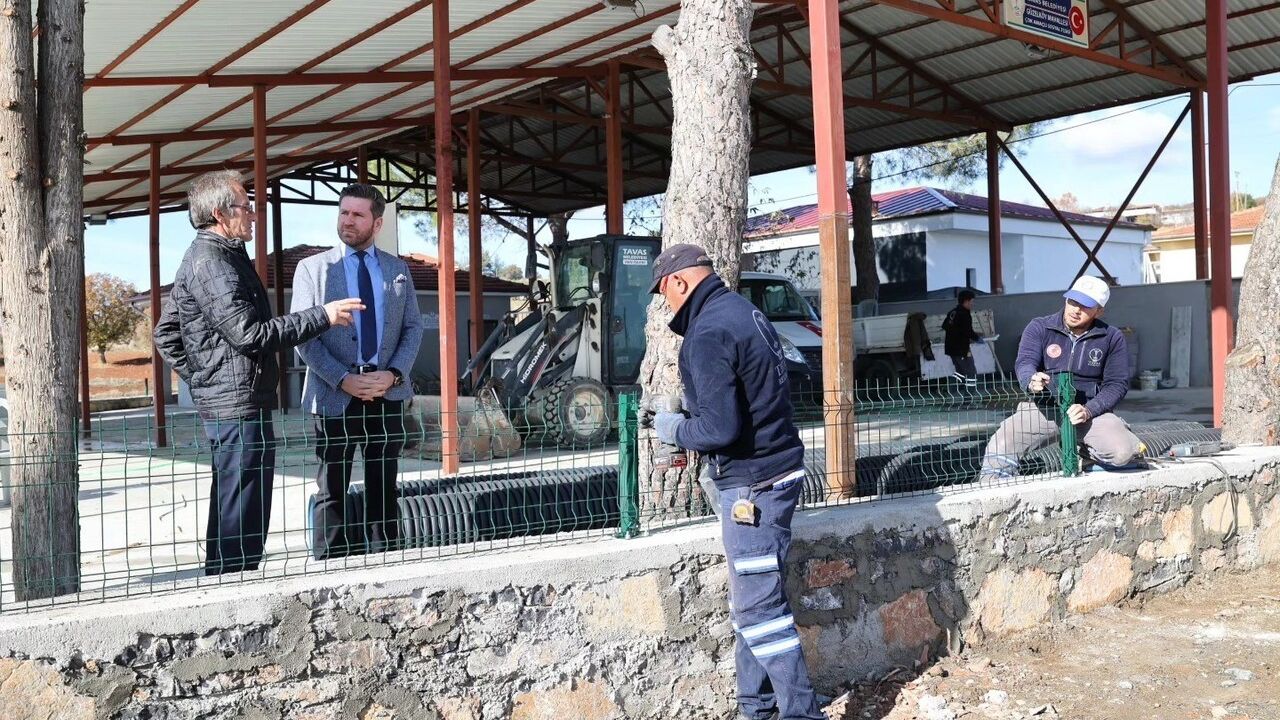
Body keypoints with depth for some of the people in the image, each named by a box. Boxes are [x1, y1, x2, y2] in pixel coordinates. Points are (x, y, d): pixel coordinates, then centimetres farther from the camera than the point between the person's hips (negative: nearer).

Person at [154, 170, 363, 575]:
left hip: (221, 402, 11)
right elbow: (249, 333, -22)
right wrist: (322, 316, -17)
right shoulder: (212, 261, -14)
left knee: (231, 513, 18)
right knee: (240, 517, -8)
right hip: (239, 405, -11)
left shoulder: (202, 258, 18)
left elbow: (166, 334, 23)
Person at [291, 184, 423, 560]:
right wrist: (344, 379, -15)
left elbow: (413, 327, 8)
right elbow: (304, 336, -4)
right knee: (332, 493, 2)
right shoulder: (313, 268, 2)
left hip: (387, 393, 3)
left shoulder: (398, 269, 11)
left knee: (384, 488, 10)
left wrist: (393, 374, -9)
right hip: (335, 395, -2)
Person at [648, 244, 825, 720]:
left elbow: (719, 429, -25)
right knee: (750, 603, 18)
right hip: (778, 469, 10)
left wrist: (676, 429, -6)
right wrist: (693, 437, 17)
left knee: (759, 609, -3)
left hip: (752, 486, -10)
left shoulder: (707, 335, -20)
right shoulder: (746, 311, 11)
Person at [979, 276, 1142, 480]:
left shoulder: (1112, 338, 6)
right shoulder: (1039, 328, 3)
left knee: (1123, 453, -24)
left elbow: (1117, 383, 2)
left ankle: (1085, 449, 10)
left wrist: (1088, 410, -16)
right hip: (1042, 408, -1)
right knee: (999, 448, -27)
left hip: (1090, 410, 2)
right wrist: (1031, 381, -38)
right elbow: (1025, 362, -12)